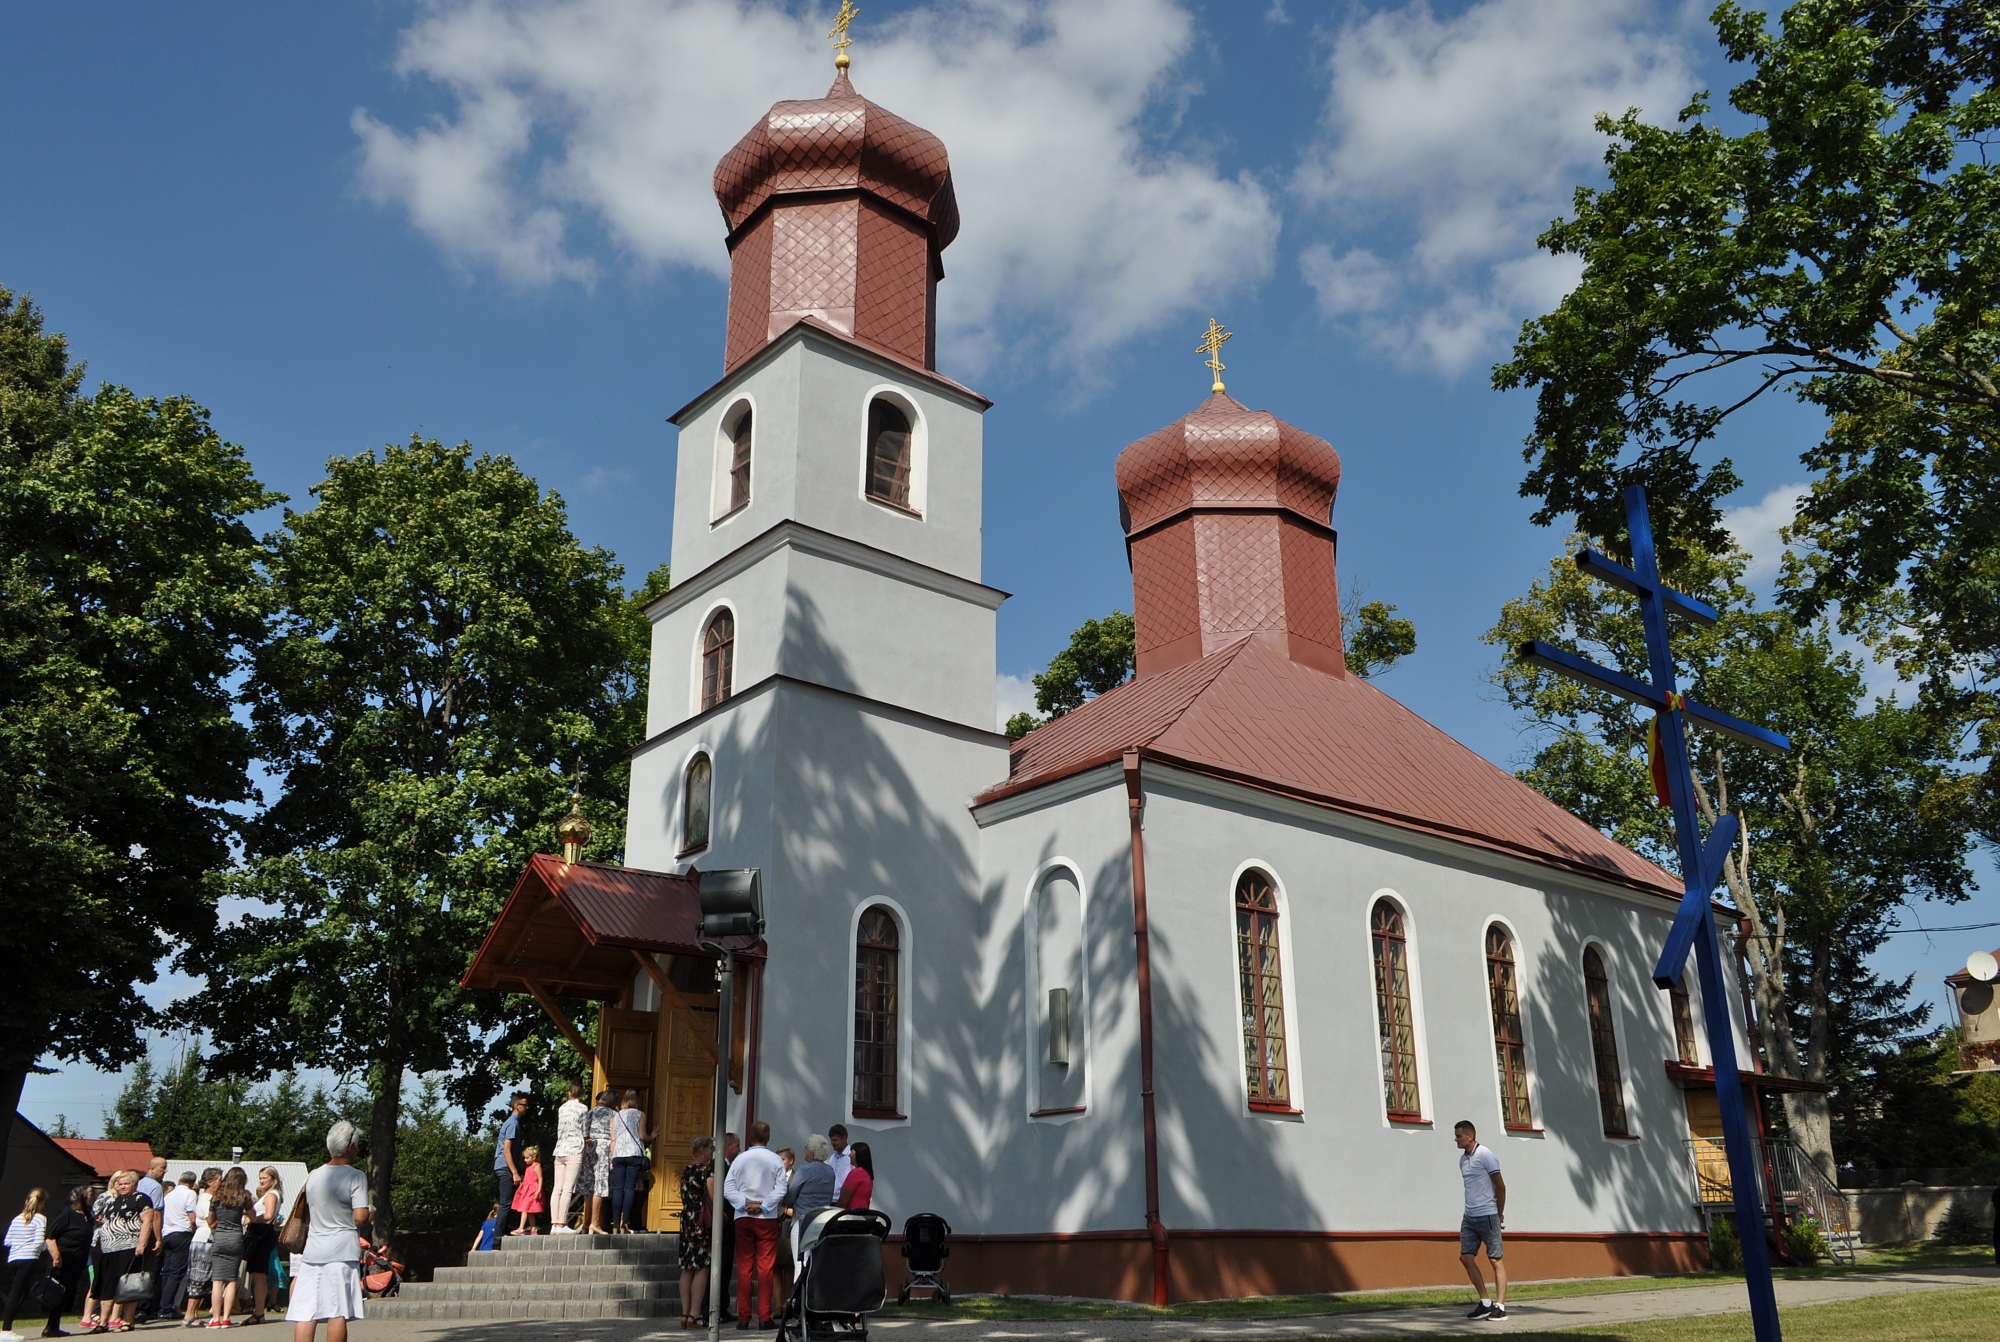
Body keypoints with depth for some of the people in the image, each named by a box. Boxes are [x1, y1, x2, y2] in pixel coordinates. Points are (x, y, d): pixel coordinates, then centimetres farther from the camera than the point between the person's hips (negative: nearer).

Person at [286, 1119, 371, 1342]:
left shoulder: (313, 1176, 10)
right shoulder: (356, 1177, -8)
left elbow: (306, 1217, 18)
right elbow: (360, 1217, -15)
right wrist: (369, 1218, 5)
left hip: (312, 1252, 5)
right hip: (342, 1251, -5)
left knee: (305, 1312, 4)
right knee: (338, 1312, -2)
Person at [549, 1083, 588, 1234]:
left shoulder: (562, 1108, 15)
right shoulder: (583, 1108, 1)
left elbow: (559, 1131, 16)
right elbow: (584, 1132, 2)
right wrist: (584, 1154, 8)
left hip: (559, 1150, 5)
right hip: (574, 1151, -5)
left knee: (557, 1189, 3)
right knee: (567, 1190, -8)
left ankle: (554, 1224, 1)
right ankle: (562, 1225, -12)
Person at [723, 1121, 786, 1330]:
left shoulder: (739, 1159, 2)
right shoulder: (775, 1160, -2)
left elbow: (727, 1188, -3)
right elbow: (780, 1190, -10)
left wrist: (745, 1203, -8)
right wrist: (762, 1206, -8)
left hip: (742, 1218, 2)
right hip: (767, 1218, -2)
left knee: (744, 1267, 6)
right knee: (766, 1267, 0)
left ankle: (743, 1317, 6)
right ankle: (765, 1317, -2)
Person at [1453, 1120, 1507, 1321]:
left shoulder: (1485, 1155, -11)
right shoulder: (1463, 1159, 11)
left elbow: (1500, 1186, -7)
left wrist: (1500, 1214, 0)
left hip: (1487, 1216, -8)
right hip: (1469, 1217, 8)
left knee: (1495, 1259, -2)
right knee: (1466, 1257, 2)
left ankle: (1500, 1306, 2)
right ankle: (1485, 1302, 10)